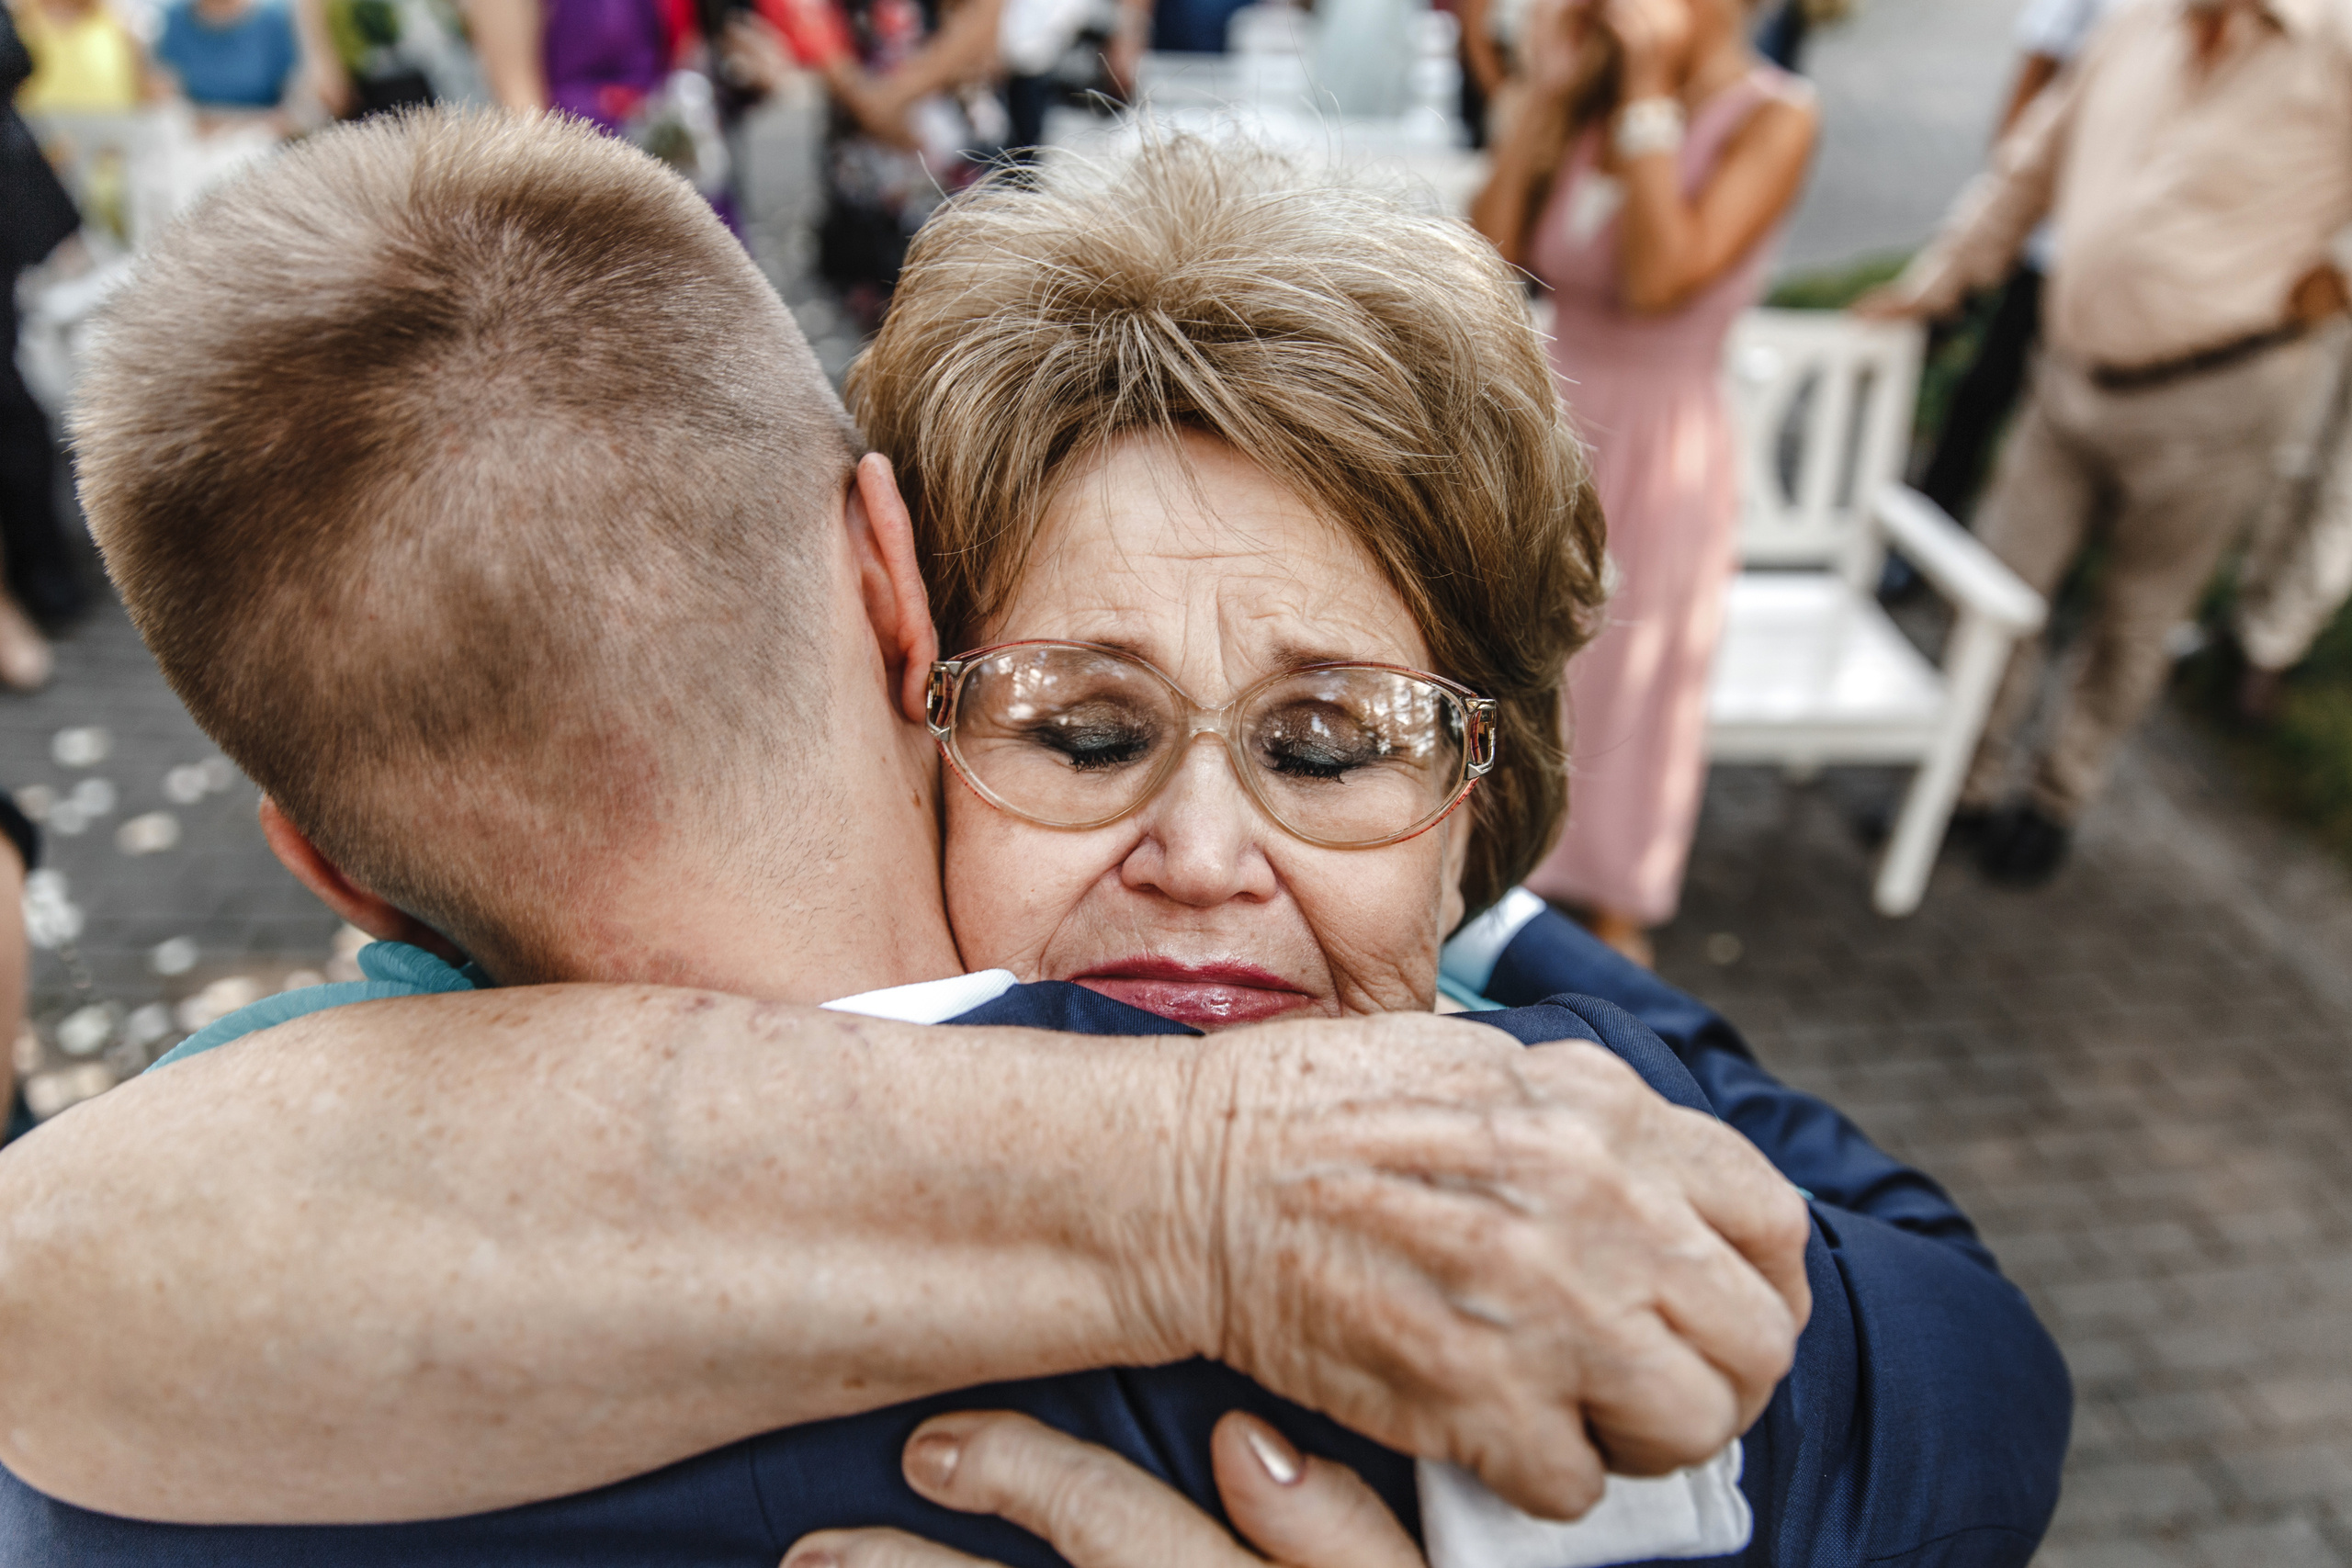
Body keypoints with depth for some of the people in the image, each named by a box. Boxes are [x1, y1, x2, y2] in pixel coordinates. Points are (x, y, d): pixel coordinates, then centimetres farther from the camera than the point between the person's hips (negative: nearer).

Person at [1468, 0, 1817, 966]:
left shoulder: (1773, 117, -13)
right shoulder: (1597, 97, -2)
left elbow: (1663, 277, -26)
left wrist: (1649, 91, -22)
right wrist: (1545, 94, -12)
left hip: (1659, 454, -4)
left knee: (1630, 682, 12)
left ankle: (1616, 908, 36)